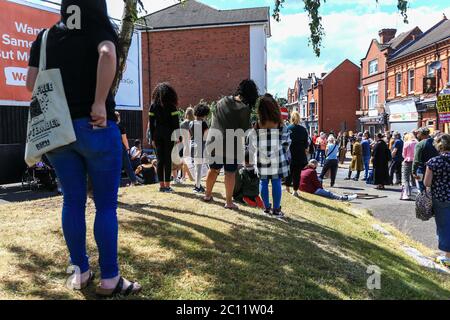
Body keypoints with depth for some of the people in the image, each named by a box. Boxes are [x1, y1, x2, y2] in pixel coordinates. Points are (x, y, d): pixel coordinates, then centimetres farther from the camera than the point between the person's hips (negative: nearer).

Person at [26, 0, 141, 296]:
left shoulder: (45, 37, 13)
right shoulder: (98, 30, 0)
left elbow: (31, 83, 6)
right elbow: (107, 55, -23)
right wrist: (100, 103, -20)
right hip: (95, 126, -5)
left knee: (73, 201, 12)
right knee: (106, 205, 2)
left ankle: (80, 273, 21)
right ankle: (110, 279, 9)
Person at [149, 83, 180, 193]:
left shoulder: (154, 106, 5)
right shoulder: (171, 106, -4)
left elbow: (151, 122, 5)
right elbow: (176, 122, -8)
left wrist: (153, 138, 9)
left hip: (157, 134, 3)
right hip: (168, 134, -3)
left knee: (160, 159, 8)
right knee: (168, 159, 0)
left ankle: (161, 185, 12)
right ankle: (167, 185, 1)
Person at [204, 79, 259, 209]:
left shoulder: (222, 102, 4)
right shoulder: (244, 109, -11)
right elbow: (245, 130, -6)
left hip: (214, 141, 5)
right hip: (231, 145, -4)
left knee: (214, 169, 20)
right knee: (230, 173, 7)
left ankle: (208, 194, 35)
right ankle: (229, 202, 13)